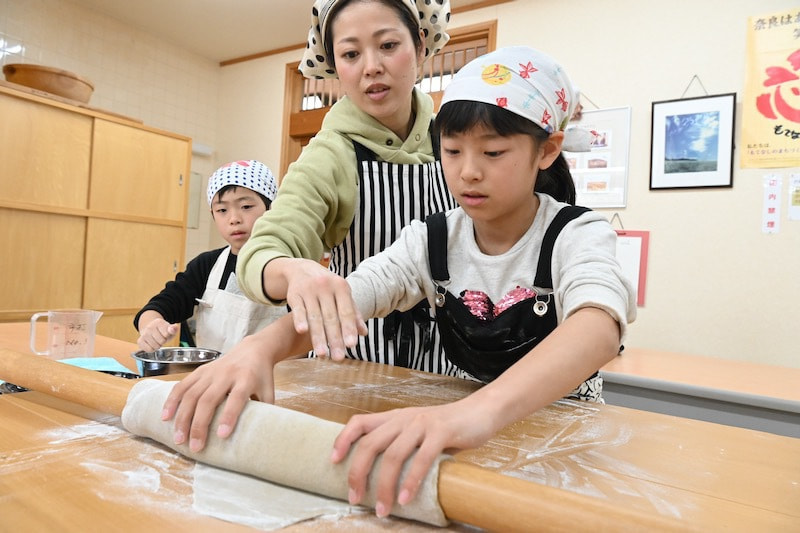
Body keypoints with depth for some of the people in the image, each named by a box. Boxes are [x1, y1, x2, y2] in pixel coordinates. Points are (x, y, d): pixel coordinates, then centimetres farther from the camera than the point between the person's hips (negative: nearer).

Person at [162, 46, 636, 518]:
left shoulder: (577, 235, -14)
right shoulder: (432, 241, -5)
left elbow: (599, 327, -35)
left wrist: (481, 409, -53)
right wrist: (261, 347, -38)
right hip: (472, 435, 2)